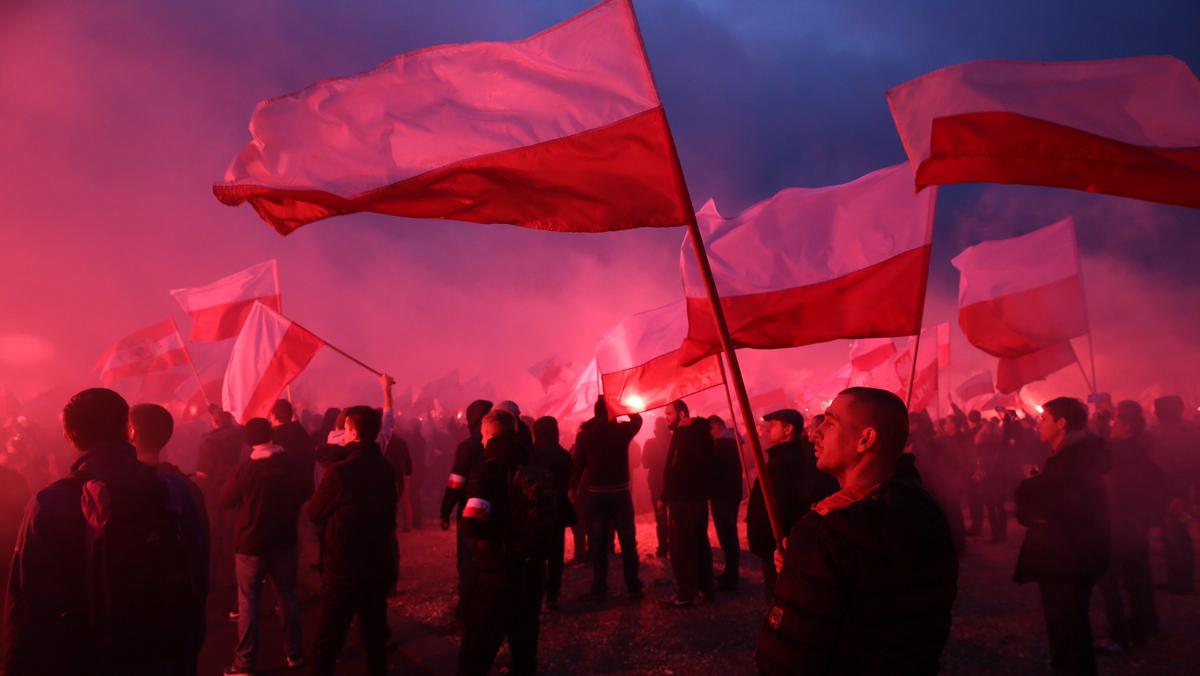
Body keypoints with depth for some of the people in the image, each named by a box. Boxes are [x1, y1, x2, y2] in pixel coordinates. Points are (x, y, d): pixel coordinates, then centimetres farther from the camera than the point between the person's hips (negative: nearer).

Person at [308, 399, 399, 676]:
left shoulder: (340, 471, -20)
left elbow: (314, 513, -6)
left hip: (344, 570, -6)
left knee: (326, 645, 8)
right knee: (376, 637, 18)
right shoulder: (386, 469, -1)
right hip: (379, 566, 6)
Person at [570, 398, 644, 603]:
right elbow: (637, 419, 19)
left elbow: (578, 463, -3)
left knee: (598, 543, 5)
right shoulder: (622, 429, -3)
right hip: (621, 492, 0)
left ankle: (599, 590, 6)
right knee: (628, 542, 9)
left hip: (596, 494, 0)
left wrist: (573, 488, 5)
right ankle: (634, 588, 12)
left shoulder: (585, 433, -4)